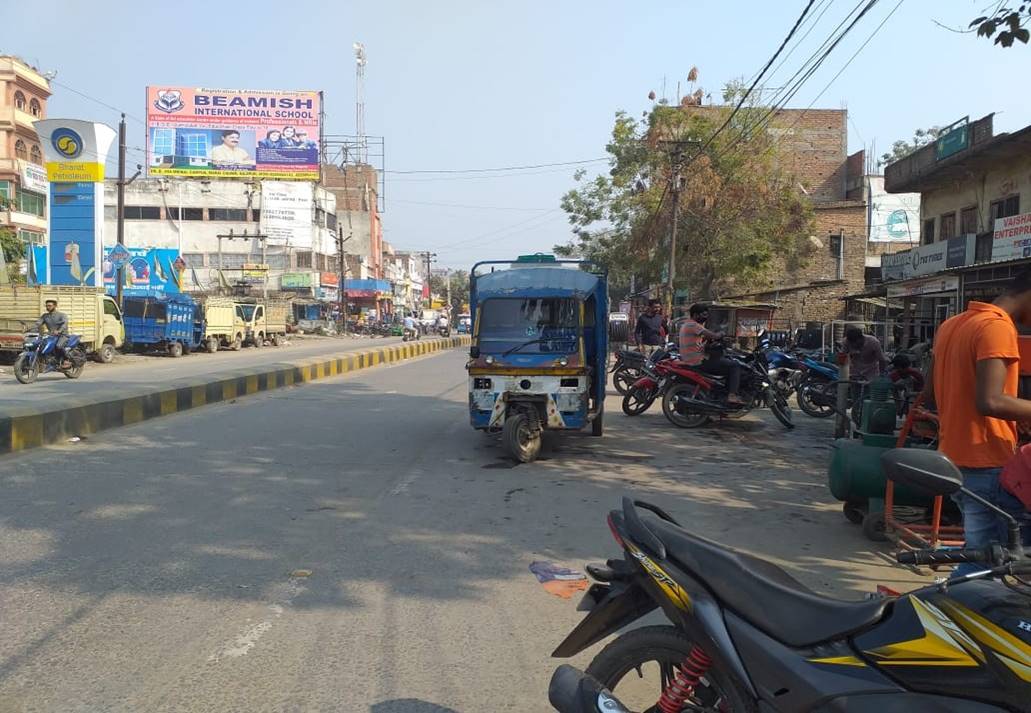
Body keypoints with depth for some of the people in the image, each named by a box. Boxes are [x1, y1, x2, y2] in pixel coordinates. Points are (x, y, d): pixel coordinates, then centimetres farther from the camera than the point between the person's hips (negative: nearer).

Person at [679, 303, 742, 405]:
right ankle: (732, 395, -17)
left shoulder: (685, 324, 18)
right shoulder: (693, 325, -14)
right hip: (698, 362, -11)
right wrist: (720, 334, 3)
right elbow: (714, 336, -18)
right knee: (734, 366, -8)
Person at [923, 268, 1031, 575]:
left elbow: (930, 390, 20)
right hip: (988, 462, -9)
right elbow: (991, 401, -26)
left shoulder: (950, 324, 12)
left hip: (954, 457, 9)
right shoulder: (998, 327, -16)